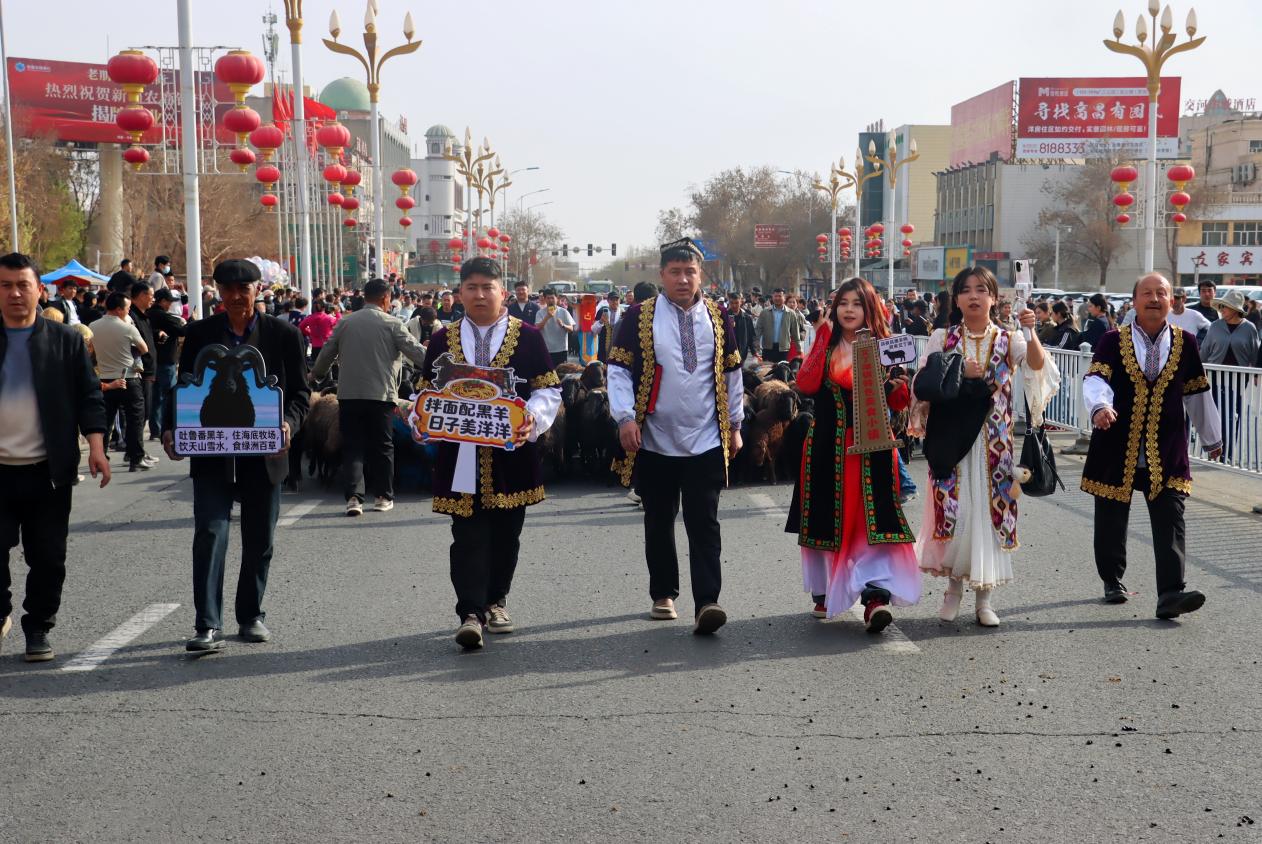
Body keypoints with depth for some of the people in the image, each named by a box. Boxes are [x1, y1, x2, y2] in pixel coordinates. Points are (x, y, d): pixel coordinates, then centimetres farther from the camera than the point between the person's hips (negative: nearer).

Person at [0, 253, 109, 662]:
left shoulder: (66, 340, 3)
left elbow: (89, 395, 2)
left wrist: (95, 446, -8)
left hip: (48, 470, -1)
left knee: (47, 558, 5)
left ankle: (39, 630, 19)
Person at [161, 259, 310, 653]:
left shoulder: (283, 334, 2)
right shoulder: (200, 334, 4)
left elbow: (300, 391, 4)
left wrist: (289, 423, -16)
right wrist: (171, 429, -10)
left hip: (264, 454, 1)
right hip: (212, 453, -1)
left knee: (259, 539, 10)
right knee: (209, 534, -11)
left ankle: (251, 616, 25)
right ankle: (208, 625, -9)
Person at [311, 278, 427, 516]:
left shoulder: (345, 323, 7)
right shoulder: (391, 324, -4)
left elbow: (326, 354, 14)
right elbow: (415, 351, -6)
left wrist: (315, 376, 32)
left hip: (348, 395, 3)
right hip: (381, 395, -2)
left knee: (352, 447, 4)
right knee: (382, 446, 9)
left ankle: (353, 497, -7)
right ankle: (383, 496, 14)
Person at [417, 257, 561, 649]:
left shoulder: (527, 336, 4)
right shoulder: (443, 340, 9)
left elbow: (549, 388, 3)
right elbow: (427, 392, 13)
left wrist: (533, 416, -16)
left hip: (510, 452, 0)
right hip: (460, 454, 0)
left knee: (506, 533, 11)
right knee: (468, 536, -7)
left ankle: (496, 600, 29)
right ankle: (471, 613, -9)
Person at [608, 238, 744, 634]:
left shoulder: (717, 317, 7)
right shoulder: (640, 316, 0)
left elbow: (731, 373, 14)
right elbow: (618, 369, -1)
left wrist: (734, 425, 13)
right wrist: (626, 417, -11)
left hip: (706, 443, 0)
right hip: (654, 443, 0)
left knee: (704, 525, -6)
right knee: (659, 523, 11)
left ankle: (706, 603, -9)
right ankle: (663, 596, 25)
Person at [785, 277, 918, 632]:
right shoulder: (826, 345, 7)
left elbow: (899, 403, 3)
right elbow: (806, 386, -10)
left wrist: (897, 381, -18)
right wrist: (822, 338, -10)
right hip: (827, 444, 1)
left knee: (872, 519, -11)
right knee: (826, 517, 6)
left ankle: (876, 596, -19)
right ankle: (824, 592, 20)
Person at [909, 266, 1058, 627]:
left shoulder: (1008, 340, 5)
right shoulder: (942, 339, 6)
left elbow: (1036, 366, -14)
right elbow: (922, 384, 1)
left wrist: (1030, 333, -31)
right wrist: (958, 373, -13)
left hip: (994, 444, 0)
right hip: (952, 439, 0)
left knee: (989, 512, 0)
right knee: (953, 512, -2)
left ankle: (984, 596, 8)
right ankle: (954, 585, 17)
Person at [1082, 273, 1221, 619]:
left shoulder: (1185, 343, 7)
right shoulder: (1113, 341, 0)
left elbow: (1197, 393, 16)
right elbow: (1095, 379, -14)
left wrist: (1212, 438, 24)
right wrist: (1100, 406, -36)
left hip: (1166, 452, 1)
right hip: (1117, 448, -1)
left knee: (1170, 522, -9)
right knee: (1112, 521, 9)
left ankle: (1171, 594, -13)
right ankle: (1113, 582, 29)